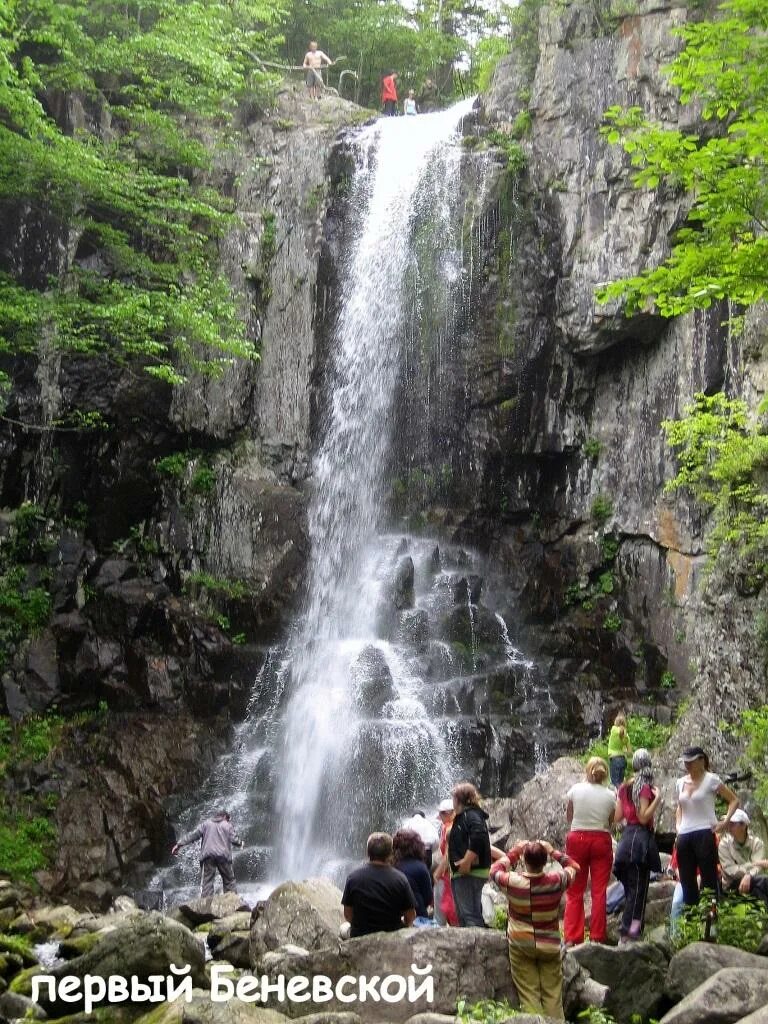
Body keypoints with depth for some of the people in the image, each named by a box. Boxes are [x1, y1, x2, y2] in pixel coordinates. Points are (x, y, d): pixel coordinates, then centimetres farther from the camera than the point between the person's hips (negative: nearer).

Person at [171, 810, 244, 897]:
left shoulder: (206, 823, 16)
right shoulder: (227, 825, 14)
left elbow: (194, 835, 8)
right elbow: (233, 839, 6)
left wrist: (179, 844, 8)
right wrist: (240, 843, 29)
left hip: (208, 855, 0)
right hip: (223, 855, 0)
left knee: (207, 880, -2)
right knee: (229, 879, 12)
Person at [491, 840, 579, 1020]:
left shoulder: (513, 882, -17)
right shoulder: (557, 881, -15)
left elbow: (495, 870, 5)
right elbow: (574, 866, 6)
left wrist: (514, 852, 8)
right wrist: (552, 851, 7)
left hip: (520, 946, -1)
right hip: (550, 946, 1)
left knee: (528, 994, 3)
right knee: (553, 995, 9)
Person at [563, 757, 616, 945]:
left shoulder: (576, 790, -4)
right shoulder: (610, 795, -3)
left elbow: (569, 817, 4)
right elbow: (610, 822, 1)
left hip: (577, 839, 0)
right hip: (601, 840, 0)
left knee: (574, 891, 6)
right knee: (599, 890, 6)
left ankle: (572, 937, 5)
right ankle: (597, 936, 7)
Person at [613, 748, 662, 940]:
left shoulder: (624, 787, 11)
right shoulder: (644, 786, -9)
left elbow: (617, 817, 11)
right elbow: (643, 817, -16)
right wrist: (657, 799, -16)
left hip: (627, 836, 8)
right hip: (641, 837, -8)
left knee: (631, 887, 12)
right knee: (638, 888, -6)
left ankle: (626, 931, 12)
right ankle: (629, 931, -10)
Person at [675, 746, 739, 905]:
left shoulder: (711, 779, -2)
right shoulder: (680, 782, 14)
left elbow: (734, 800, 0)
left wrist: (725, 822, -10)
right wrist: (679, 826, 14)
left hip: (704, 834, -6)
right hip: (684, 836, 6)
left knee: (709, 879, -5)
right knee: (686, 880, 7)